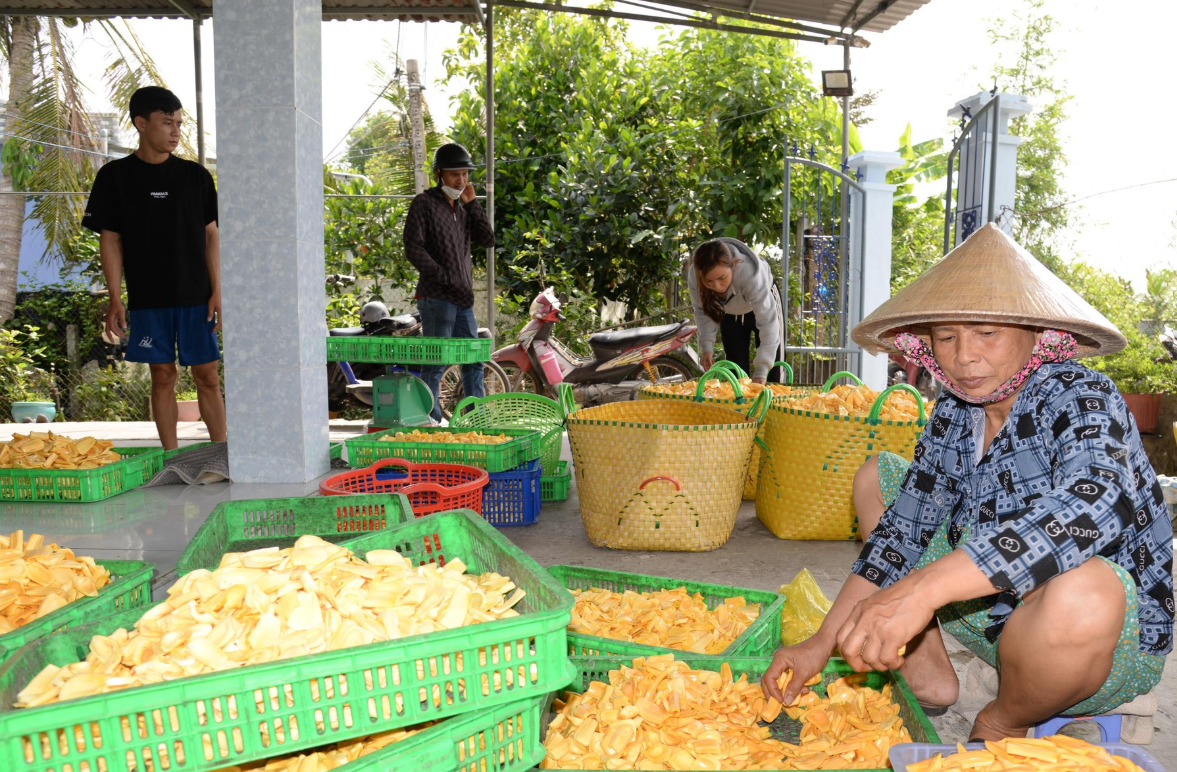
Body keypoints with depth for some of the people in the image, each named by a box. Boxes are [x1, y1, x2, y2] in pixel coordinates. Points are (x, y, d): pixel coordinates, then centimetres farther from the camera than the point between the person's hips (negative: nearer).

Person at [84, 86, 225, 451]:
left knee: (207, 375, 0)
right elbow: (110, 240, 2)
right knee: (162, 375, 5)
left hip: (195, 295, 1)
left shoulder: (195, 175, 5)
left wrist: (217, 291, -1)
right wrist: (115, 298, -5)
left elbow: (210, 235, 6)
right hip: (147, 298, -1)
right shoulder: (116, 176, 1)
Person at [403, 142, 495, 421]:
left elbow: (487, 239, 8)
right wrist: (447, 279, -17)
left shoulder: (462, 208, 18)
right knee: (435, 362, -6)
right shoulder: (424, 204, -3)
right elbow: (414, 249, -12)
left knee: (473, 360, 12)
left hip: (463, 298, 8)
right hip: (436, 297, -7)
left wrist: (472, 204, 2)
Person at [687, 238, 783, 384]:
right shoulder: (693, 277, -33)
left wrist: (761, 371, -47)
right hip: (730, 313, 3)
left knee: (772, 376, -2)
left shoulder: (750, 273, -44)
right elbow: (702, 310, -12)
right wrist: (707, 347, -22)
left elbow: (768, 321, -42)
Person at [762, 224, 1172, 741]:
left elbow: (1092, 508, -41)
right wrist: (822, 642, -10)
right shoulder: (953, 415, -3)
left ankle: (1002, 726, -7)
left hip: (1114, 641, -6)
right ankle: (928, 674, 6)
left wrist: (923, 588, -51)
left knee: (1080, 589, -41)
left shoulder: (1081, 400, -21)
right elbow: (904, 525, -1)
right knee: (877, 478, 6)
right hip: (986, 615, 6)